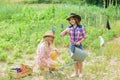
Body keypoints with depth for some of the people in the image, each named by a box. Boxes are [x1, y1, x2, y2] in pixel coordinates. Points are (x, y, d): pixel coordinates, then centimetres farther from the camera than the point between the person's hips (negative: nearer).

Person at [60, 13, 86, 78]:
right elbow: (61, 35, -9)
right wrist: (65, 31, -27)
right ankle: (76, 72, 22)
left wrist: (80, 42, -21)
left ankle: (80, 72, 22)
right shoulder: (69, 28, -6)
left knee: (79, 60, 6)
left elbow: (84, 37, -6)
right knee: (74, 60, 11)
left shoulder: (81, 27, -15)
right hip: (72, 46, 3)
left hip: (79, 46, -3)